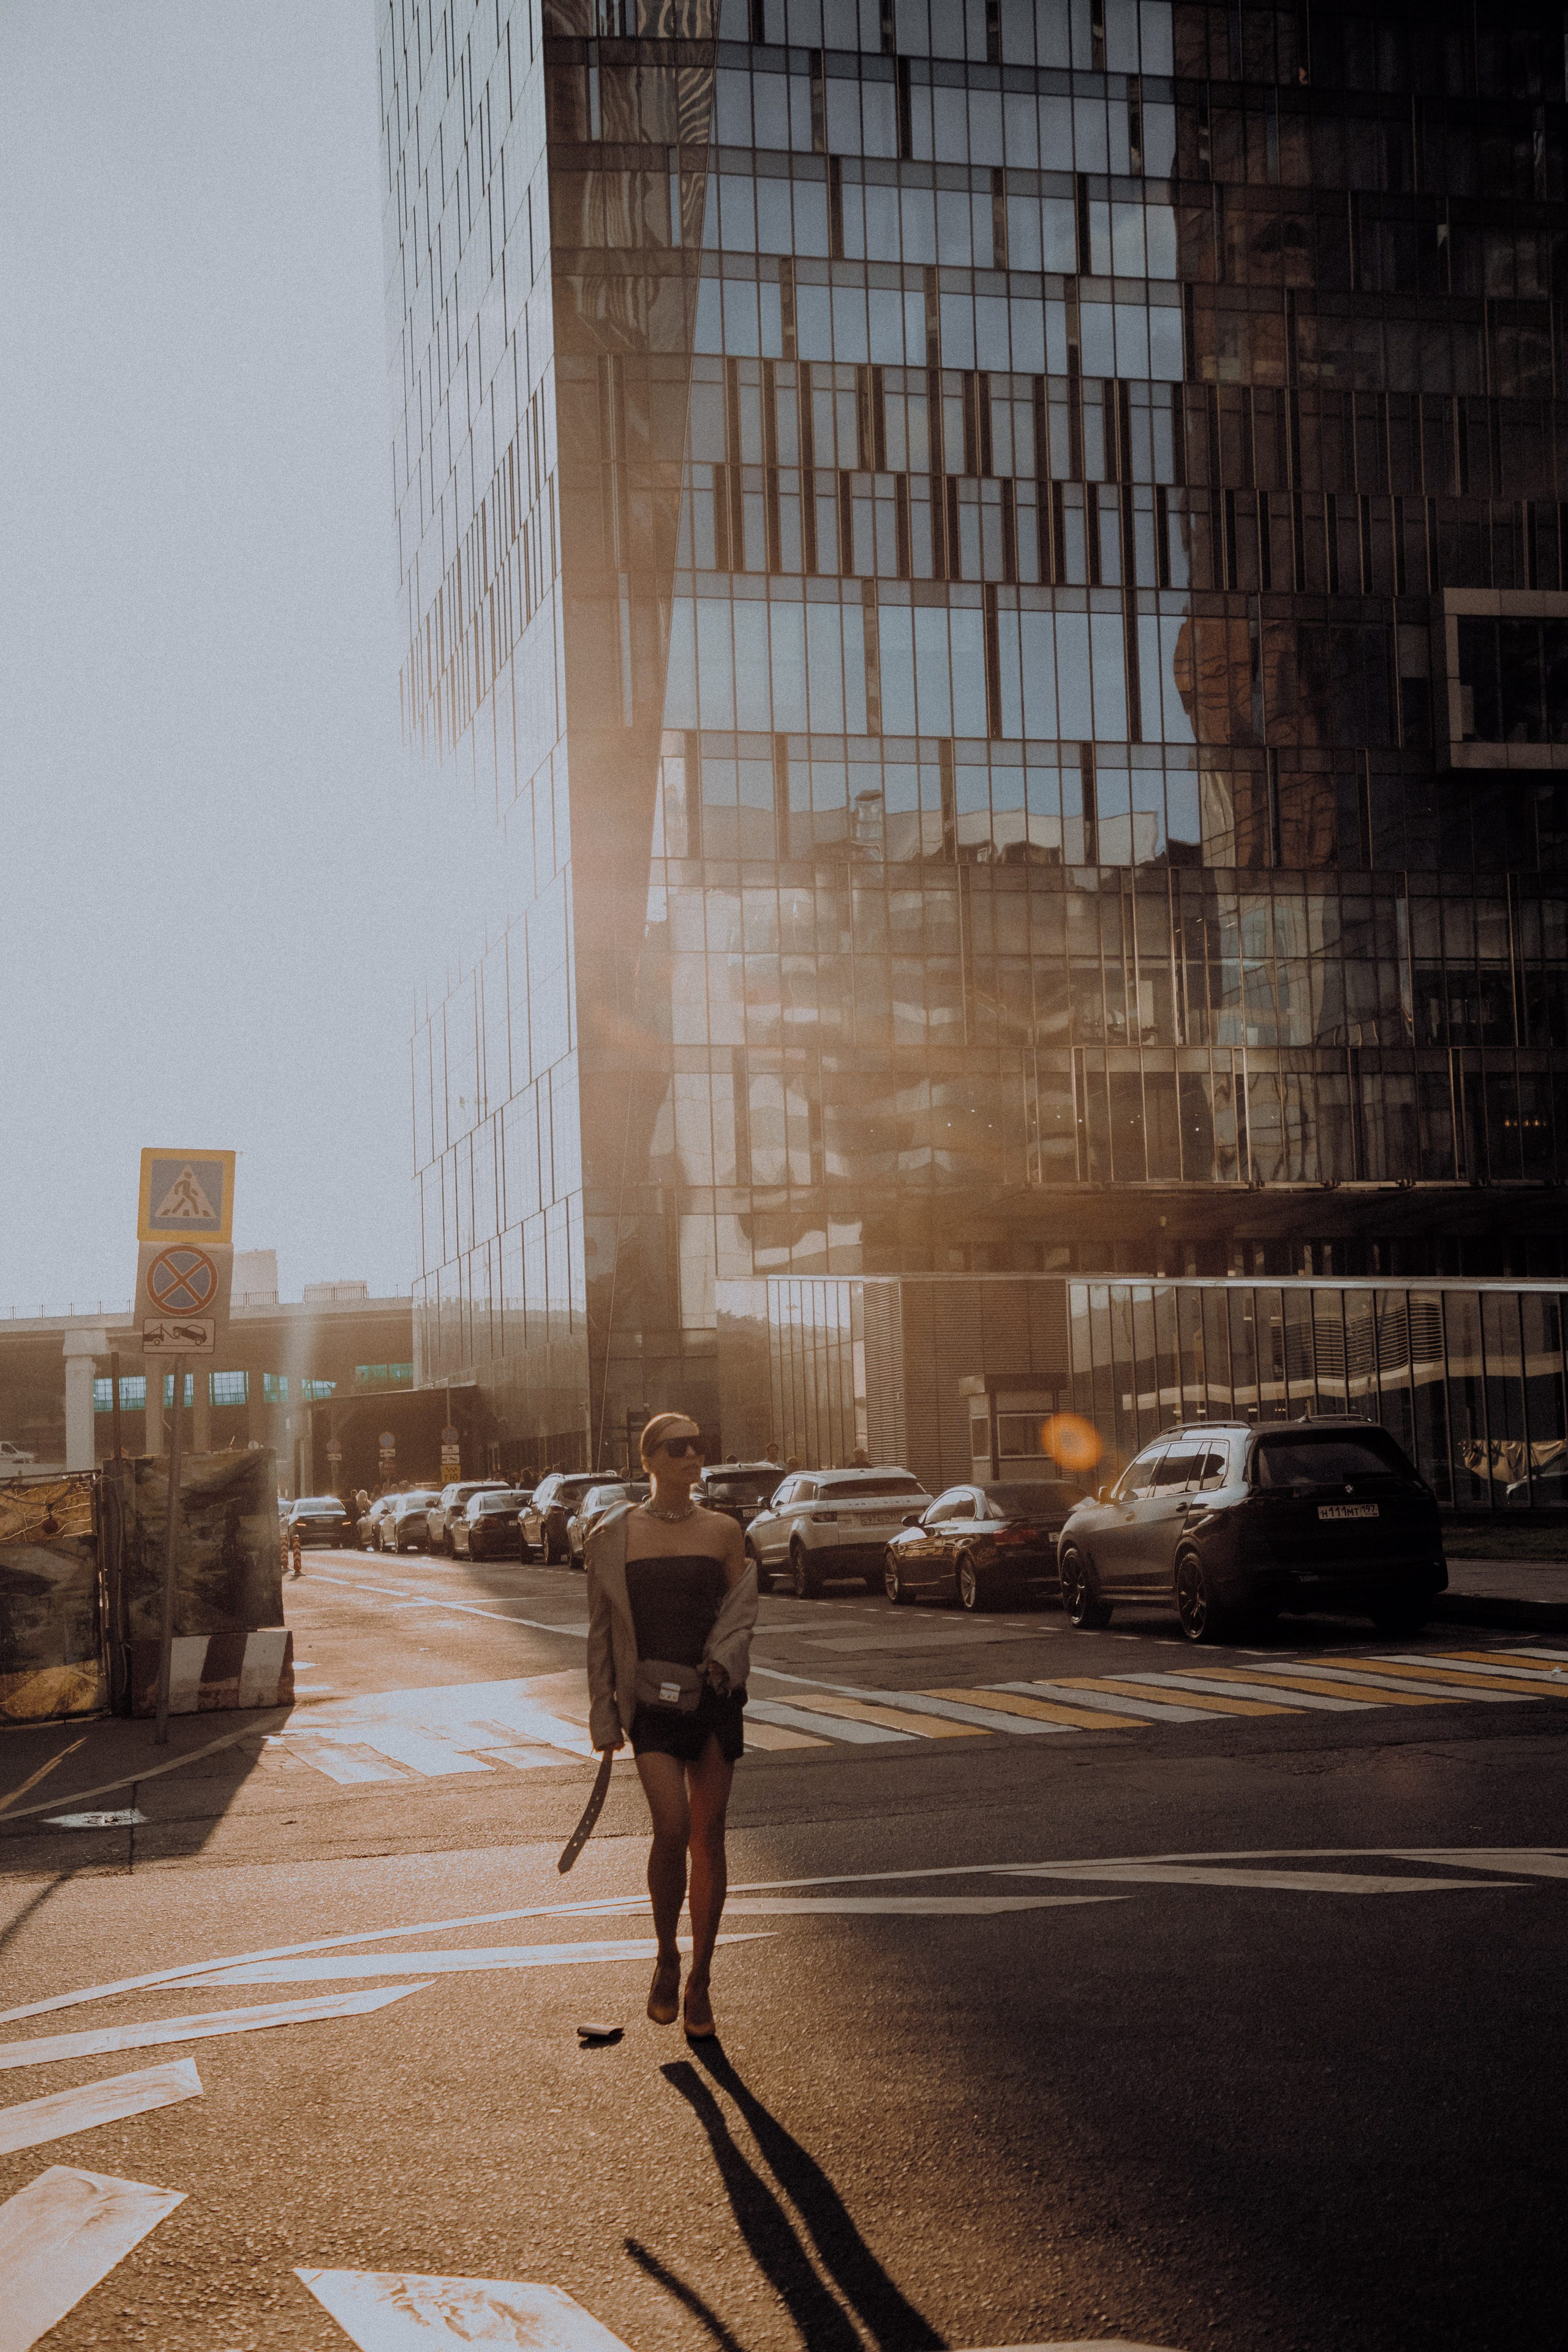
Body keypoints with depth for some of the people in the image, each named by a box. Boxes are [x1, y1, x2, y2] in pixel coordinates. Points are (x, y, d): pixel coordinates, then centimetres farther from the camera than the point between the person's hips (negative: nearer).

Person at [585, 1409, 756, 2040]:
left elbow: (741, 1611, 9)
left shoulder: (723, 1531, 6)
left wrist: (723, 1659, -12)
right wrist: (604, 1715, 4)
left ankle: (699, 1982, 15)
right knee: (672, 1828, -16)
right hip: (650, 1700, -2)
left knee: (708, 1838, 3)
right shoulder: (614, 1535, 2)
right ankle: (666, 1959, 7)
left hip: (714, 1697, 2)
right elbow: (601, 1631, 7)